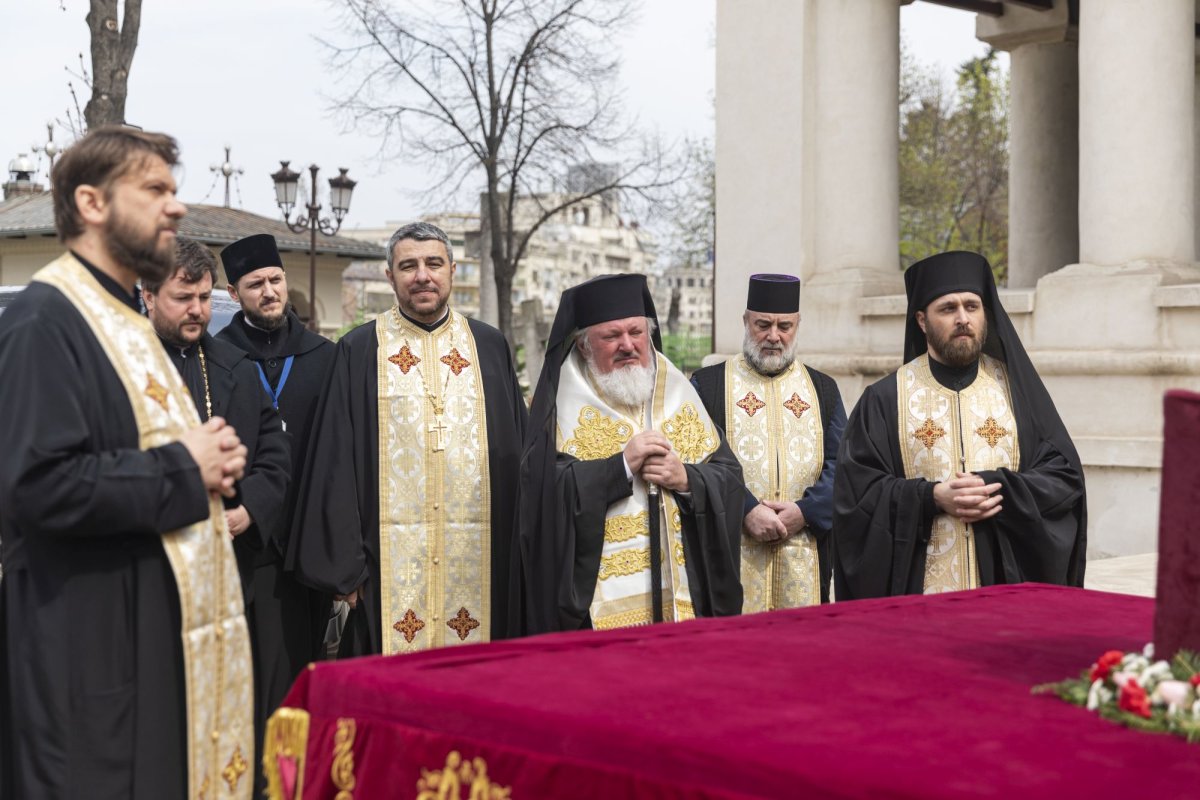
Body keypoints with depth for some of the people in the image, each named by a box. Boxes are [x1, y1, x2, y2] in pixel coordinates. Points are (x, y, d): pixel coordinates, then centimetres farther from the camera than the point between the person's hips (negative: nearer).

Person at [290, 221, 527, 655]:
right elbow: (334, 466, 1)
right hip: (390, 566, -2)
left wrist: (519, 553, 5)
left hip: (479, 564, 2)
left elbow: (518, 452, 11)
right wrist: (345, 567, -6)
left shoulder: (489, 347, 10)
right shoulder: (359, 351, 4)